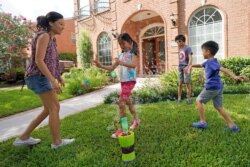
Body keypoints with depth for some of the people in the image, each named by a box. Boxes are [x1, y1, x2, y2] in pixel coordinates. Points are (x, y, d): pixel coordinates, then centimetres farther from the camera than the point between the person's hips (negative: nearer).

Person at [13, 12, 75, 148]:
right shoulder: (44, 35, -13)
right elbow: (38, 60, -21)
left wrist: (58, 76, 23)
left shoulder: (51, 38, 16)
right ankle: (57, 141, 12)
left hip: (42, 78, 10)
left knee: (50, 109, 14)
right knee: (54, 108, -2)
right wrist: (53, 80, -26)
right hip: (39, 77, -10)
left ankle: (24, 138, 22)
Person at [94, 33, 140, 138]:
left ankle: (121, 128, -5)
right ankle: (136, 119, 38)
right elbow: (112, 68, 11)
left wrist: (121, 63, -36)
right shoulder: (121, 55, 14)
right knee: (127, 101, 17)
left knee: (121, 102, -14)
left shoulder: (133, 53, -4)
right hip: (123, 81, 8)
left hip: (130, 80, -8)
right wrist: (100, 66, -2)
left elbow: (134, 64, -23)